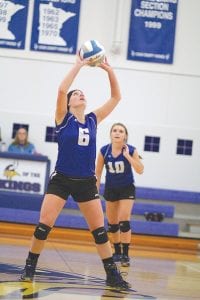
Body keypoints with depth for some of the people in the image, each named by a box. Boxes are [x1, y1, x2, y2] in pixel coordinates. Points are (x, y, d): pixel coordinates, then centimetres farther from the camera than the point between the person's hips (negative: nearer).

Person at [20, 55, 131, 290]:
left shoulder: (93, 120, 7)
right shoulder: (63, 118, -3)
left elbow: (116, 97, 8)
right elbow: (62, 89, -19)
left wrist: (109, 70, -1)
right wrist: (78, 65, -16)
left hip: (86, 182, 3)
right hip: (61, 180, -3)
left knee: (99, 229, 1)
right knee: (44, 225, -10)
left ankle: (113, 275, 7)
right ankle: (30, 267, 6)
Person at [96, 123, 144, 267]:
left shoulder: (131, 150, -17)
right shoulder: (104, 151, -12)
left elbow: (140, 170, -23)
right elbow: (98, 173, -2)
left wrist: (128, 156, -31)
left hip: (127, 189, -3)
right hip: (111, 189, 3)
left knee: (124, 221, -15)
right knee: (112, 223, 10)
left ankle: (125, 255, -9)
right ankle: (117, 252, 25)